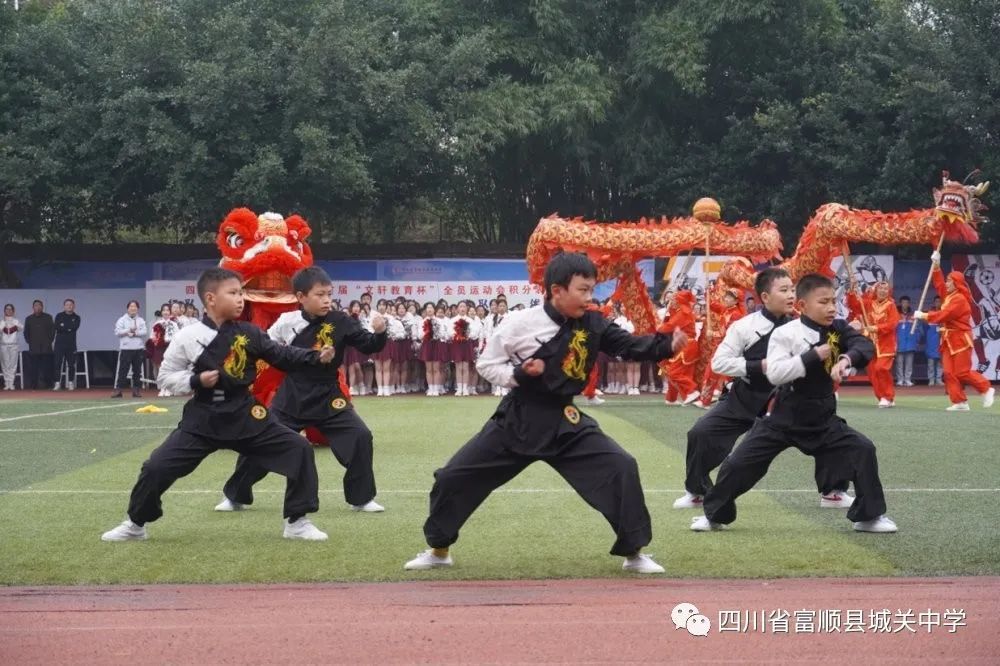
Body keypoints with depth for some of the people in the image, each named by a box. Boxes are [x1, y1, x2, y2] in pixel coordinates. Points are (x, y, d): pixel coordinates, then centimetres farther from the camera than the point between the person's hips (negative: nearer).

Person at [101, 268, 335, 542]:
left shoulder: (249, 333, -1)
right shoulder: (188, 336, -8)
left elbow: (282, 355, 0)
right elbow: (164, 377, -1)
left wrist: (317, 356, -13)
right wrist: (196, 381, -17)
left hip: (245, 416, 2)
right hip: (203, 419, -2)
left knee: (298, 448, -8)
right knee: (157, 467, -8)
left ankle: (296, 522, 4)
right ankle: (135, 525, 17)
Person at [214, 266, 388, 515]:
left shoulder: (340, 322, -9)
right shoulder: (287, 322, -9)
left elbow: (369, 346, -11)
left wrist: (379, 333, -30)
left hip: (328, 398, 0)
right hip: (291, 398, 0)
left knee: (360, 436, -13)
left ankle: (361, 498, 4)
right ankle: (235, 496, 20)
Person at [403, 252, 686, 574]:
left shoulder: (593, 325, -4)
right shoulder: (520, 323, -13)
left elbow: (631, 345, -11)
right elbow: (487, 364, -4)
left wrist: (667, 344, -28)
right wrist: (519, 375, -22)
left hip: (565, 422, 2)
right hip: (517, 419, -2)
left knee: (622, 468, -14)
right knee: (454, 476, -1)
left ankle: (633, 552, 1)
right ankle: (438, 550, 22)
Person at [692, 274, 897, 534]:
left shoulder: (838, 329, -3)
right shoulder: (785, 334, -14)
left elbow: (865, 346, -18)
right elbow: (774, 373, -24)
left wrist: (846, 359, -38)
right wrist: (813, 356, -26)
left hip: (823, 419, 3)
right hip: (784, 417, -3)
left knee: (863, 450, -9)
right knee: (740, 462, -3)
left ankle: (868, 516, 7)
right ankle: (715, 514, 18)